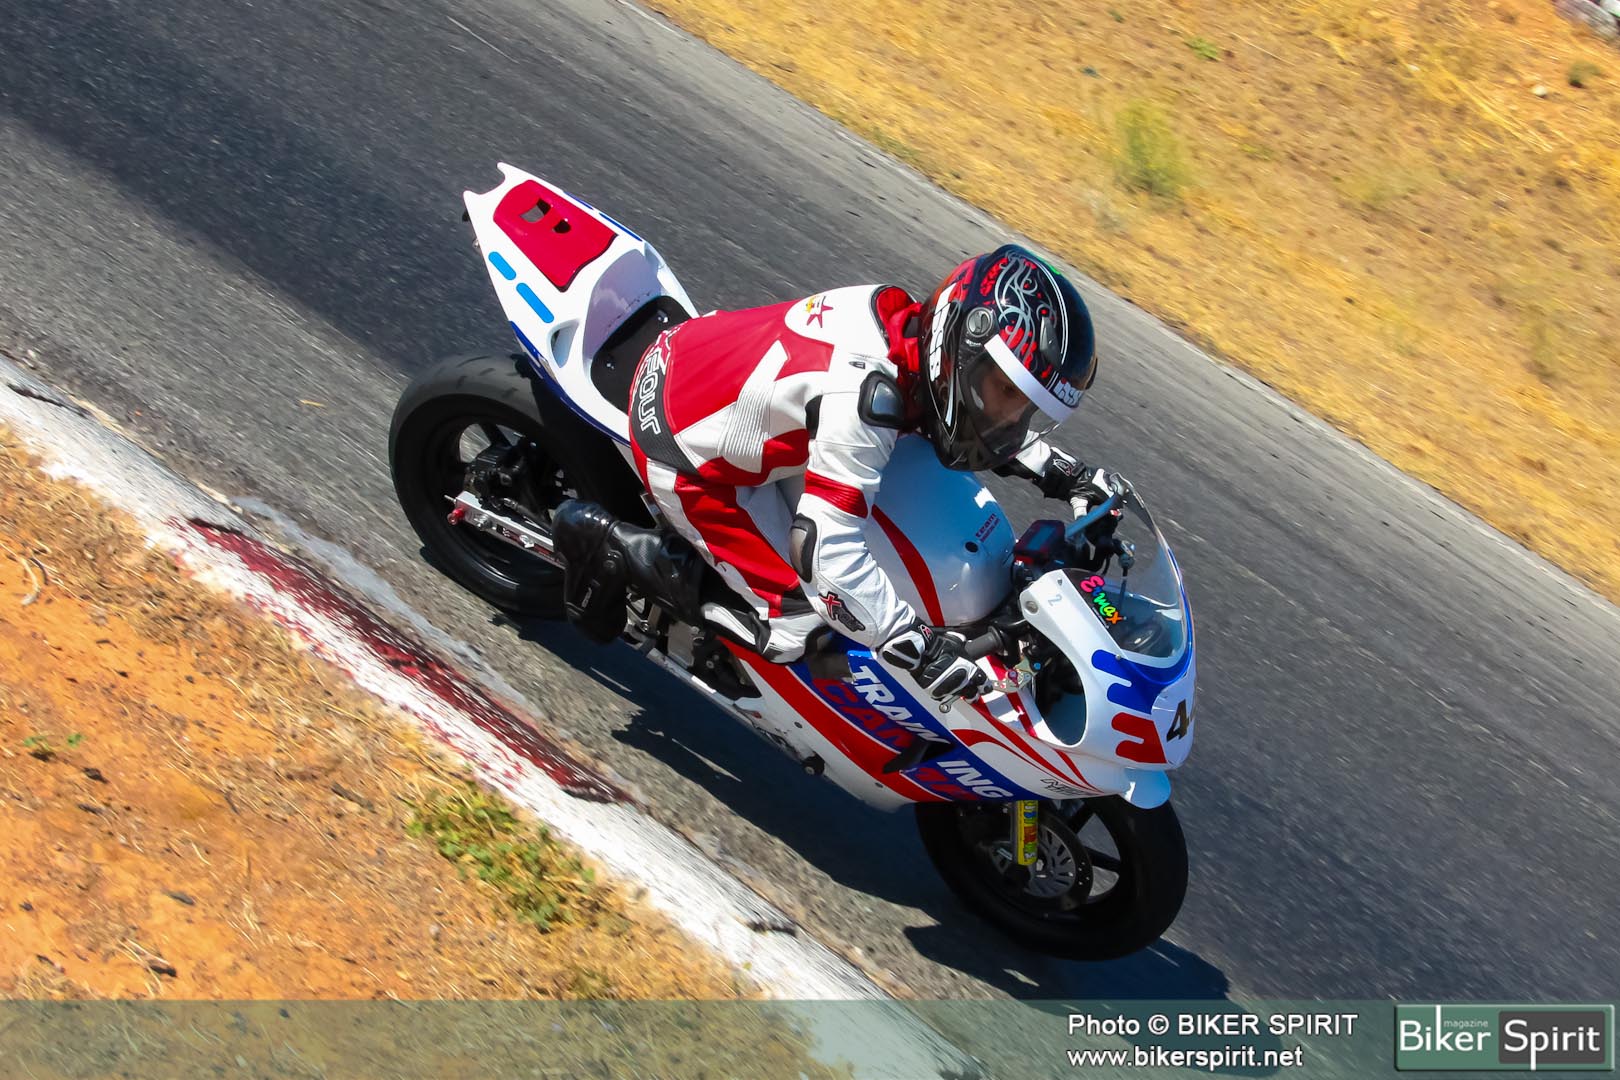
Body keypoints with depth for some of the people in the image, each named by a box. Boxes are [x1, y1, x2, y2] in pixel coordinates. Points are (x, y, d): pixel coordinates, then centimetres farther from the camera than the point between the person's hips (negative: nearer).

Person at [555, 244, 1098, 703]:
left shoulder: (909, 317, -9)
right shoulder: (863, 396, -35)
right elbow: (827, 552, -35)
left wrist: (1054, 468, 6)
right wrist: (920, 646, -32)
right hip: (683, 452, -9)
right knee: (796, 620, -6)